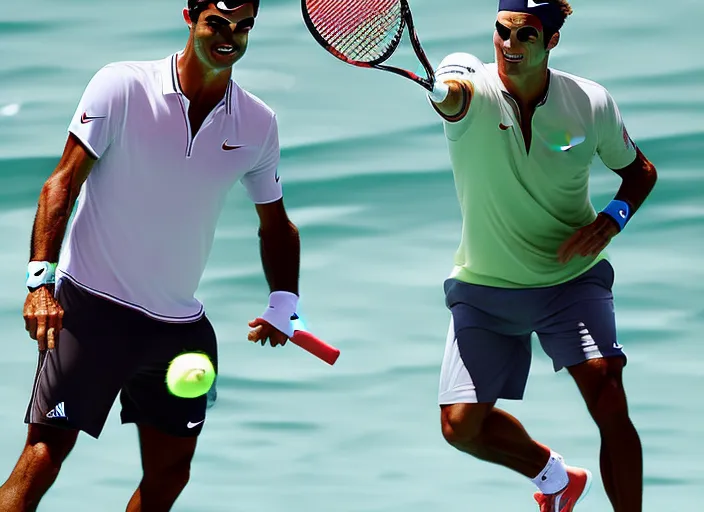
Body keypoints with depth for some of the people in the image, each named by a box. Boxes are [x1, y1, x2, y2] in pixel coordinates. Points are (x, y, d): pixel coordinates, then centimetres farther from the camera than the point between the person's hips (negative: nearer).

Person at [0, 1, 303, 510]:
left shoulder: (259, 124, 3)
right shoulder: (121, 87, -9)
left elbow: (274, 223, 16)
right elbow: (63, 183, -9)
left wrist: (283, 302, 1)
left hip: (181, 325, 5)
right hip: (91, 308, -5)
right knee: (43, 458, -10)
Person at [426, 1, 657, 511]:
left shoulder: (592, 104, -9)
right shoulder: (474, 90, -16)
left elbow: (639, 170, 9)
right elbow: (452, 95, -43)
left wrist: (611, 220, -13)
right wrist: (442, 87, -68)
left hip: (572, 279, 0)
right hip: (484, 286, 1)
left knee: (608, 400, -21)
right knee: (462, 425, -4)